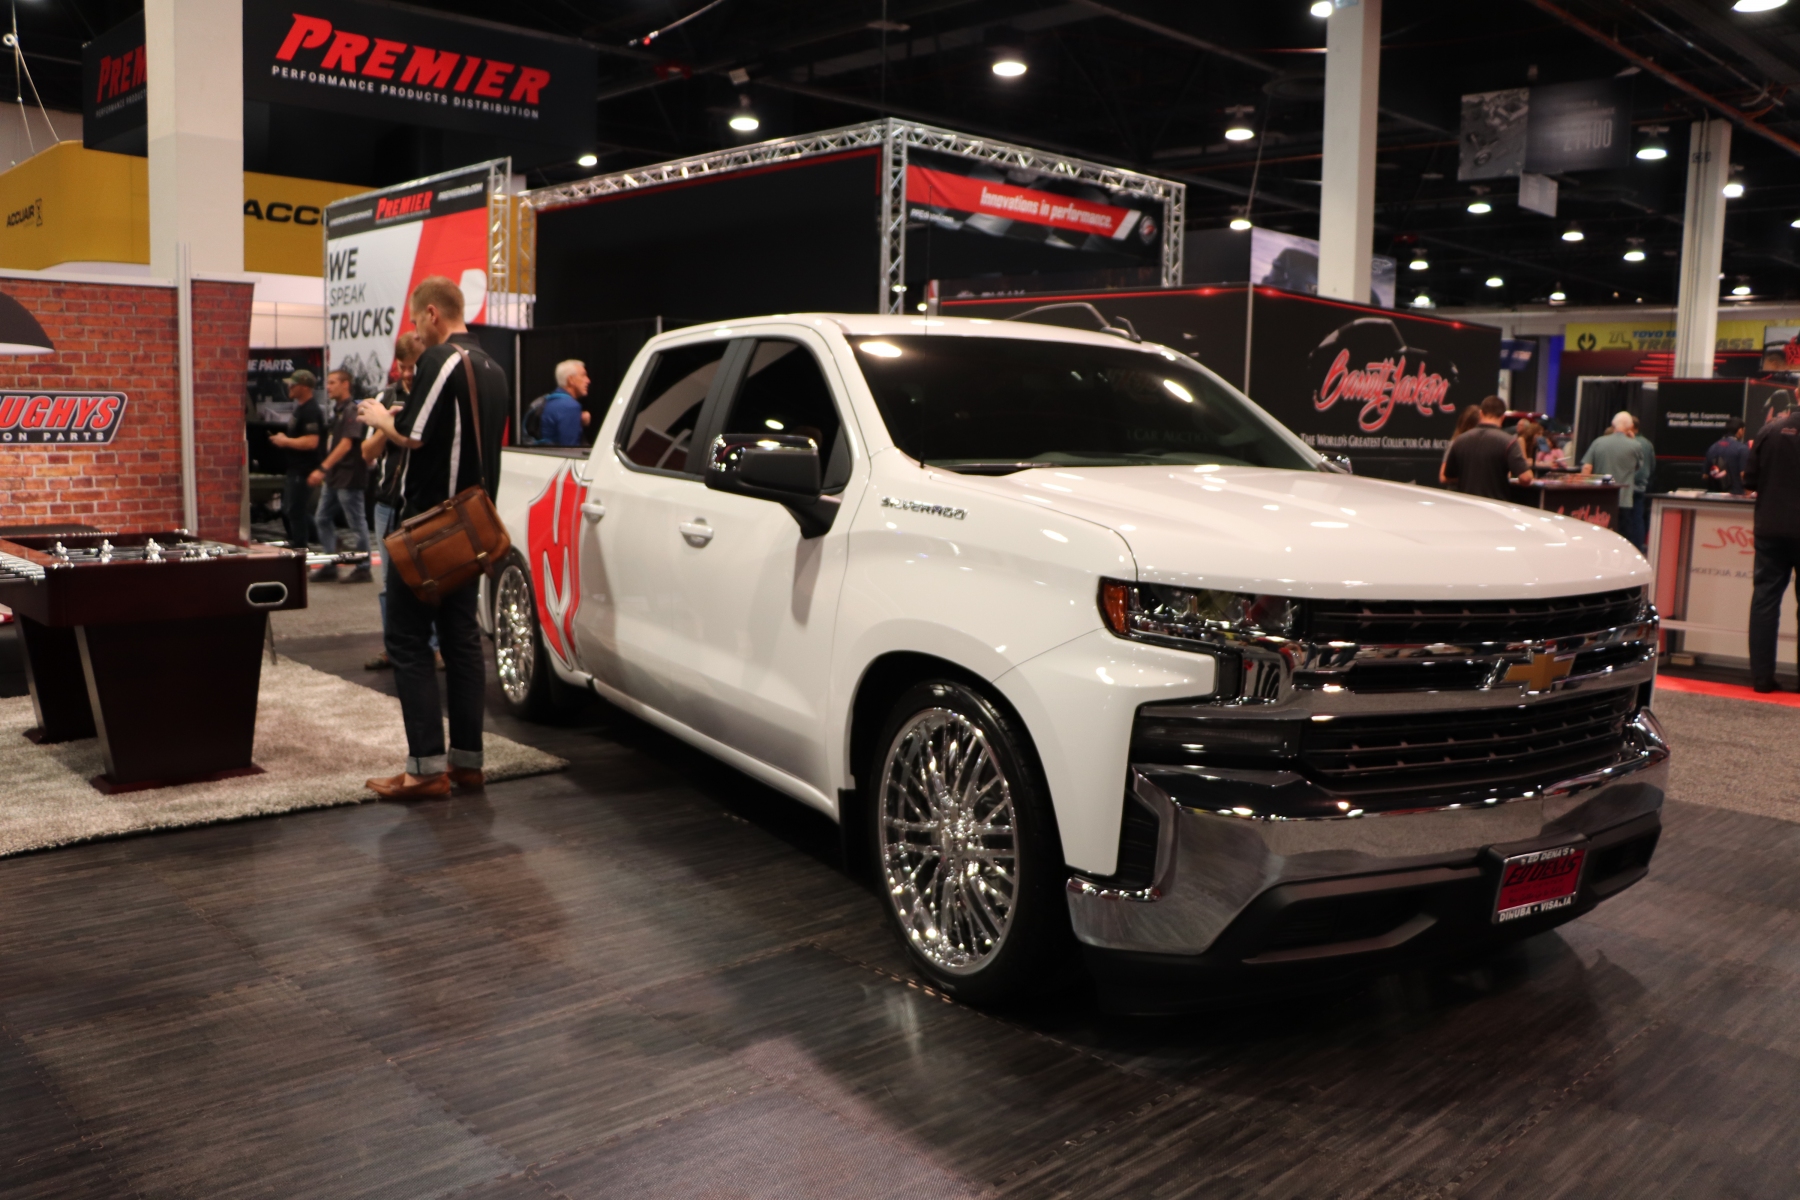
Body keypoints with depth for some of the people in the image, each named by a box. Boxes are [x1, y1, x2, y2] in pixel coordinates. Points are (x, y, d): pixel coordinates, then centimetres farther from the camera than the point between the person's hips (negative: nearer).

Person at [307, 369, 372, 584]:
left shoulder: (351, 411, -13)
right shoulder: (337, 410, 15)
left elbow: (346, 444, -21)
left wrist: (322, 468, -25)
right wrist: (324, 471, 19)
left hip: (349, 477, -10)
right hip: (333, 477, 10)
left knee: (357, 524, -2)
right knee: (322, 519, 11)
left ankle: (363, 569, 5)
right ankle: (330, 566, 17)